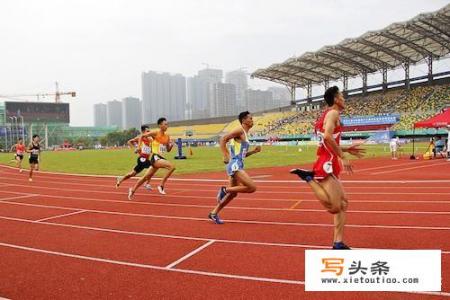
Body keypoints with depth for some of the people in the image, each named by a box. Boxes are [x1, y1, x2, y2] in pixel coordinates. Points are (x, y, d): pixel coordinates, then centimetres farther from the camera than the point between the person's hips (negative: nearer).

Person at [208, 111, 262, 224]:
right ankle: (225, 190, -6)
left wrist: (254, 151, 14)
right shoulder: (240, 130, -8)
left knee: (233, 193, 14)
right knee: (252, 188, -16)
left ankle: (214, 213, 22)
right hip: (235, 165, -10)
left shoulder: (245, 134, 20)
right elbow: (223, 139, -16)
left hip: (238, 165, 10)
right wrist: (226, 156, -21)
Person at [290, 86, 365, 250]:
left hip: (329, 165, 10)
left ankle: (338, 243, 12)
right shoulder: (333, 113, -7)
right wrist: (343, 157, -20)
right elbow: (327, 136, -26)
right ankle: (308, 177, -9)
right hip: (327, 165, -10)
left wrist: (346, 149, 22)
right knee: (334, 208, -15)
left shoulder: (327, 114, 22)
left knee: (343, 204, 12)